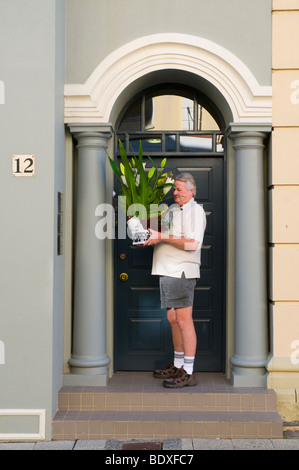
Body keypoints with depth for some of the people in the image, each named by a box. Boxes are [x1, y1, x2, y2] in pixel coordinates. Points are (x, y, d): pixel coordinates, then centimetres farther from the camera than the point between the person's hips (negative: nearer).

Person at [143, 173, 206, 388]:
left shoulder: (195, 211, -7)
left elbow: (192, 243, -20)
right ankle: (177, 366, 24)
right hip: (168, 271, 9)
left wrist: (162, 237, -19)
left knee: (184, 319, -8)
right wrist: (149, 236, 9)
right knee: (173, 319, 13)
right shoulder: (172, 209, 19)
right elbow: (165, 238, 30)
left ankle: (189, 373, -4)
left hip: (181, 271, -9)